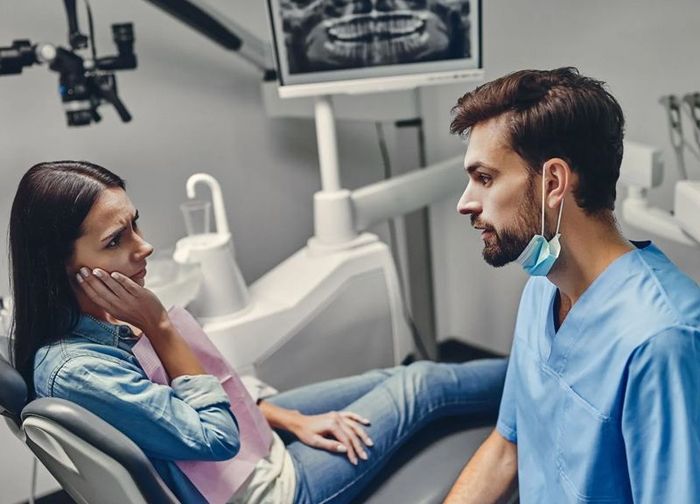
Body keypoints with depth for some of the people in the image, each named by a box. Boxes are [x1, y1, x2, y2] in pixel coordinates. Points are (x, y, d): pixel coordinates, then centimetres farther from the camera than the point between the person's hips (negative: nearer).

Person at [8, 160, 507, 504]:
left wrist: (292, 420, 1)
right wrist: (160, 327, -28)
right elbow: (216, 437, -26)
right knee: (422, 383, 3)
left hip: (252, 437, 8)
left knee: (396, 378, 14)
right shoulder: (76, 370, -34)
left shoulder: (97, 322, -7)